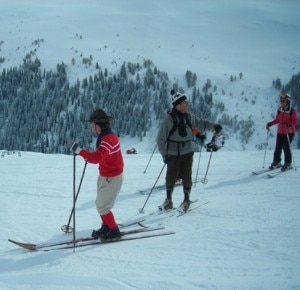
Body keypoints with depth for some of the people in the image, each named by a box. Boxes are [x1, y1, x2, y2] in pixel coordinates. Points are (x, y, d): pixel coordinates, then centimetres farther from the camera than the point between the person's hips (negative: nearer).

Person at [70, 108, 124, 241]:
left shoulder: (108, 139, -26)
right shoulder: (104, 137, 7)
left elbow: (96, 158, -39)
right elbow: (99, 156, 18)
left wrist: (79, 151, -35)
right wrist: (87, 154, 3)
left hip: (111, 178, -10)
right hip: (105, 176, 10)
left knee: (102, 206, -3)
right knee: (100, 204, 19)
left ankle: (114, 231, 9)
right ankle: (106, 227, 33)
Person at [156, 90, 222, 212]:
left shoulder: (189, 116, 1)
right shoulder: (169, 118, -12)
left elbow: (200, 124, 20)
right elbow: (160, 139, -7)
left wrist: (214, 126, 8)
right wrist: (164, 154, -11)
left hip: (187, 152, 3)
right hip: (173, 153, -3)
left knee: (186, 176, 3)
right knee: (171, 177, 2)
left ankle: (186, 200, 21)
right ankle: (168, 200, 22)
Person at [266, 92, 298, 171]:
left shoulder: (292, 111, -9)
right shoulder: (279, 110, 7)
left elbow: (295, 121, -10)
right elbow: (277, 120, 16)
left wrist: (290, 126, -28)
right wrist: (269, 124, 6)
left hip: (289, 133, -5)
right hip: (280, 132, 5)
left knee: (286, 147, -8)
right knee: (278, 147, 6)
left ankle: (288, 164, 4)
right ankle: (276, 162, 18)